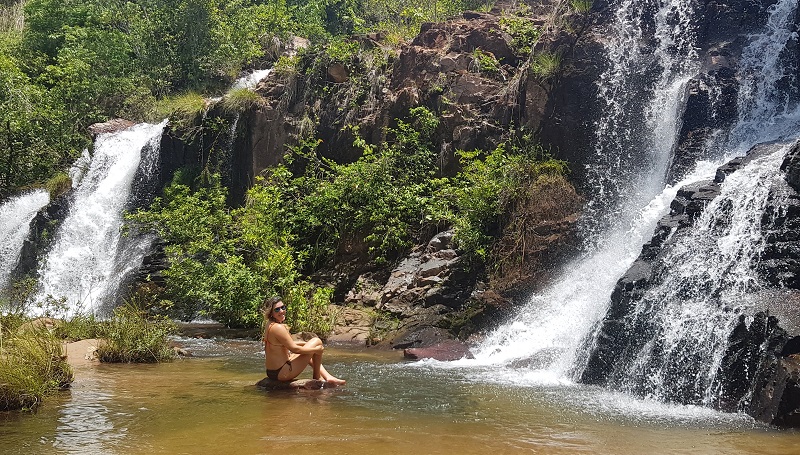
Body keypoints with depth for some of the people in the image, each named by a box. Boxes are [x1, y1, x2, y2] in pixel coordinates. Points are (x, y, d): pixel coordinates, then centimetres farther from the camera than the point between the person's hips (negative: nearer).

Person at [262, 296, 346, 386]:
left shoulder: (270, 325, 10)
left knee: (307, 352, 31)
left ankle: (328, 377, 28)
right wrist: (316, 349, -8)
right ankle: (317, 377, 10)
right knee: (317, 341, -3)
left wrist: (306, 343, 23)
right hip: (282, 373, -10)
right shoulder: (278, 327, -22)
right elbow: (294, 349, -20)